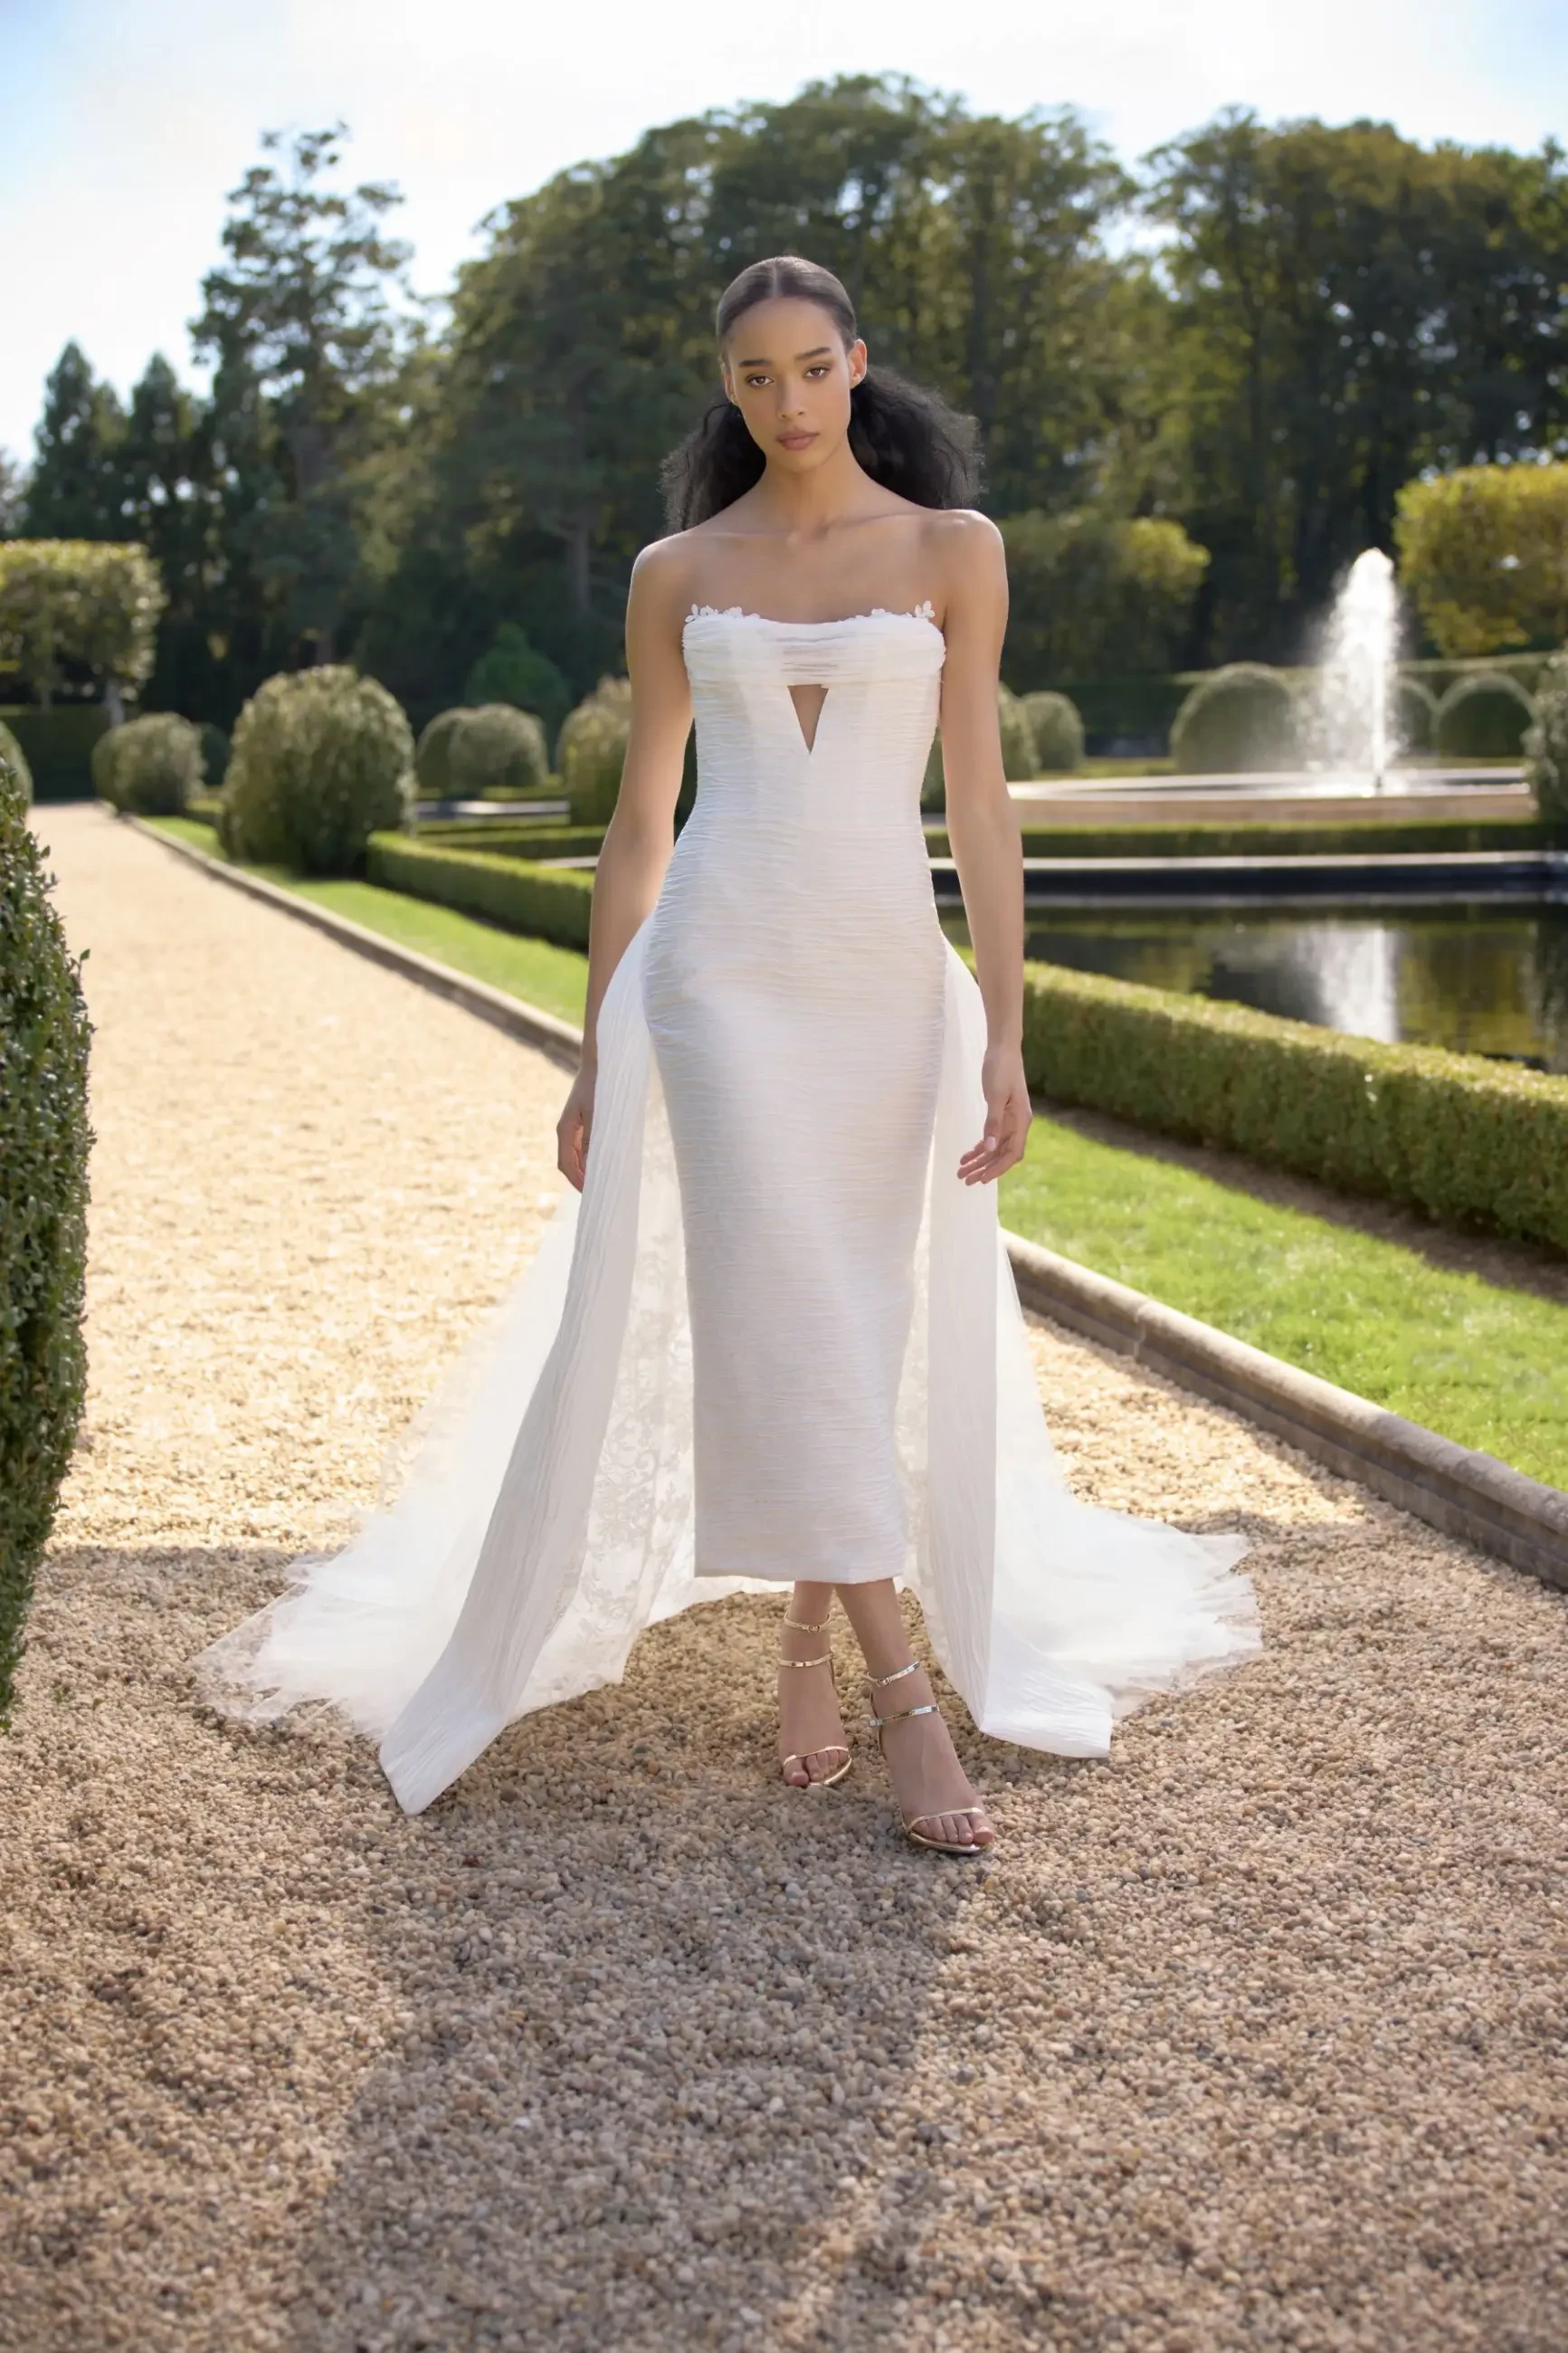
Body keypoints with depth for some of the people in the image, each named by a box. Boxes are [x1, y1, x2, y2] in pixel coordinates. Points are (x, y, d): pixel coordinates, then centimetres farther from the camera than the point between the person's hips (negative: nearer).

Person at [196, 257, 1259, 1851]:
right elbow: (638, 822, 9)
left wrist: (1005, 1038, -5)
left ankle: (808, 1646, 23)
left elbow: (980, 801, 2)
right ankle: (905, 1694, -6)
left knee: (862, 1327, 5)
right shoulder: (675, 574, 8)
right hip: (719, 969, -1)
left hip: (888, 972, 1)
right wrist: (596, 1057, 6)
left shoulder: (954, 549, 5)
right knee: (784, 1315, -11)